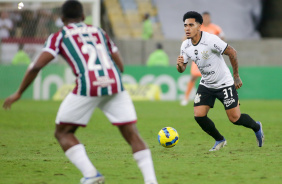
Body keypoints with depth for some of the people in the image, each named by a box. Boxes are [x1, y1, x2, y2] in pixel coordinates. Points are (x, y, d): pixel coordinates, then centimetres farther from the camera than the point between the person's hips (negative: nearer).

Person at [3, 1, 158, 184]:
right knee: (132, 134, 8)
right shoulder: (99, 31, 27)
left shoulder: (59, 36, 16)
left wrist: (19, 93, 13)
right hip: (114, 84, 3)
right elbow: (120, 66, 25)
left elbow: (37, 66, 4)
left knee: (63, 133, 13)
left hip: (88, 86, -3)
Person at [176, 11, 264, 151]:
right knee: (199, 115, -10)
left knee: (235, 118, -3)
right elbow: (182, 70, 3)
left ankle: (256, 127, 30)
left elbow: (232, 53, -18)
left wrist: (236, 76, -12)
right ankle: (219, 140, 15)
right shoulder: (185, 46, -6)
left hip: (224, 83, -5)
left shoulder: (211, 40, -25)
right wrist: (179, 65, -22)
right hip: (206, 85, 5)